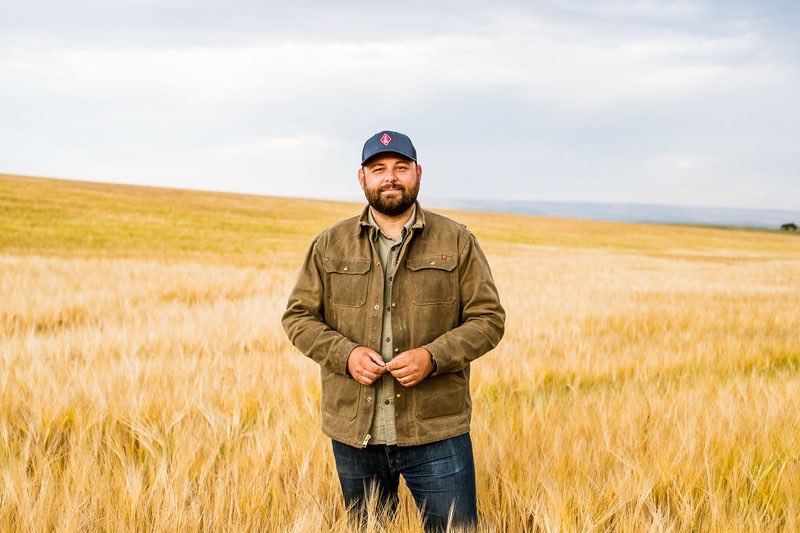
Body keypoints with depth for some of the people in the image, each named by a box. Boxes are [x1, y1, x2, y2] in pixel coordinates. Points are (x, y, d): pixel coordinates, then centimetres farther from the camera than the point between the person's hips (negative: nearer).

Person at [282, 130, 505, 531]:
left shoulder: (456, 242, 2)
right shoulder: (330, 245, 6)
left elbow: (488, 318, 0)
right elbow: (298, 317, 6)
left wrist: (433, 357, -15)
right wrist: (346, 354, -12)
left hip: (437, 433, -1)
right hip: (354, 435, 2)